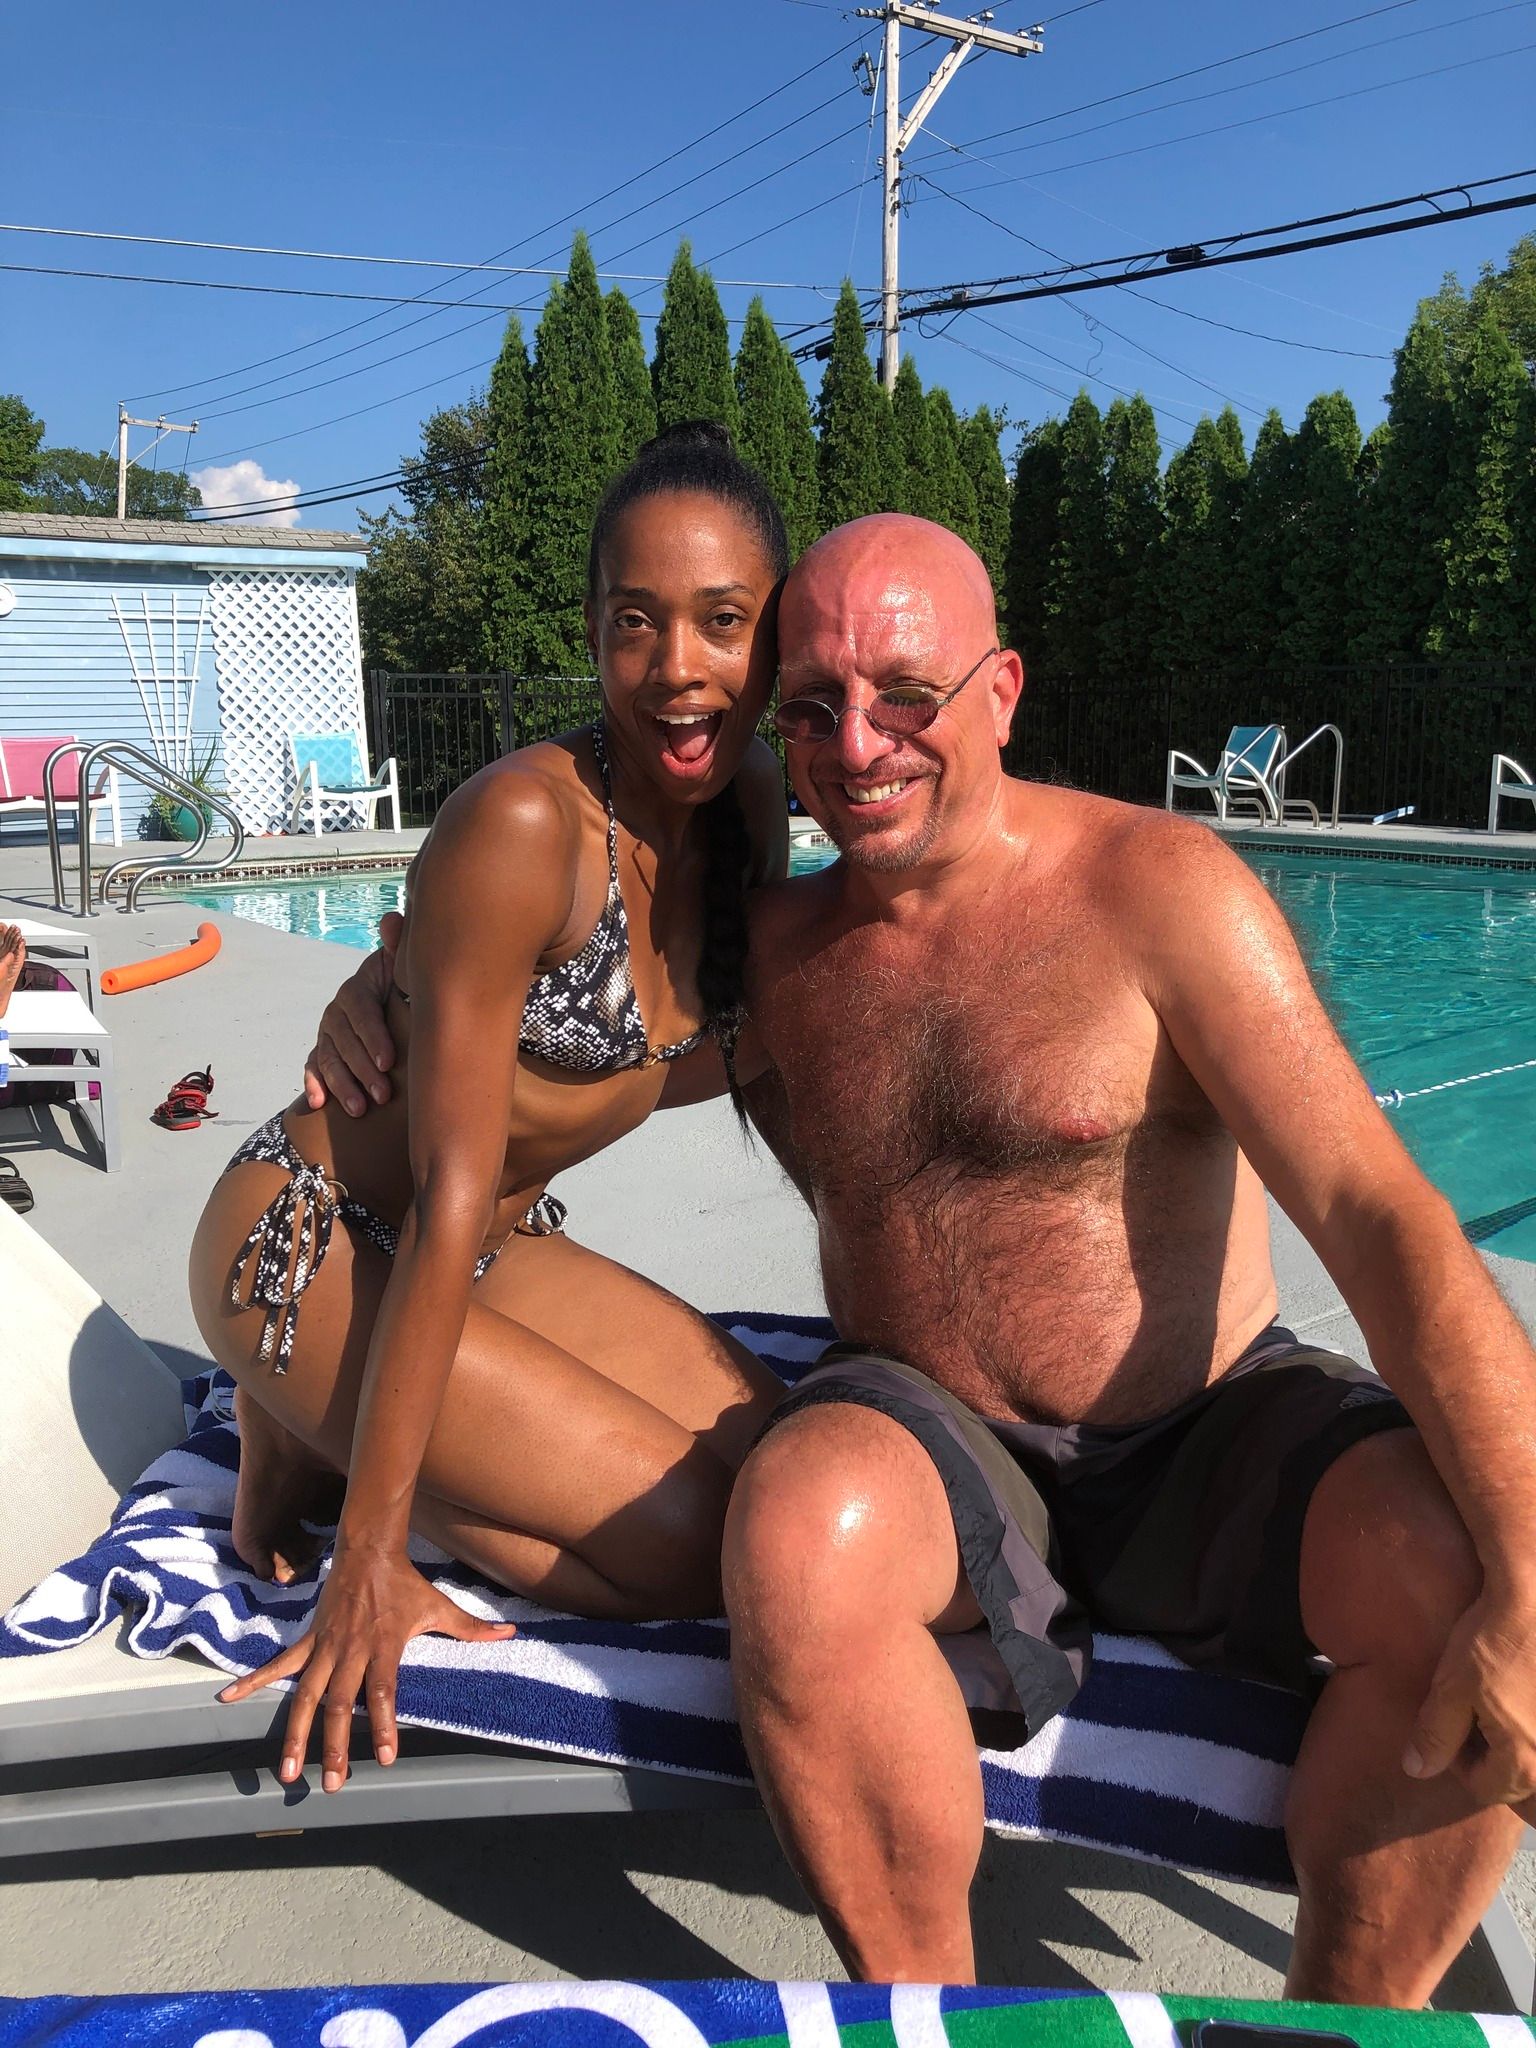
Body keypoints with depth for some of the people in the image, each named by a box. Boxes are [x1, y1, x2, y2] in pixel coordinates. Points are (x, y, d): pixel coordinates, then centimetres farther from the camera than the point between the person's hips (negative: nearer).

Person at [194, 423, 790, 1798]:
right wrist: (370, 1550, -22)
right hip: (313, 1249, -8)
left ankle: (349, 1431, 9)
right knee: (704, 1543, -12)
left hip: (502, 1248, 8)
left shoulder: (750, 804, -2)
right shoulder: (522, 824, -26)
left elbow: (702, 1055, 14)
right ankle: (314, 1456, 3)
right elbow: (448, 1199, -25)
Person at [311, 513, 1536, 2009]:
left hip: (1214, 1435, 0)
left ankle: (1338, 2022, 0)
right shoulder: (768, 949, 2)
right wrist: (384, 991, -1)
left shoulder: (1154, 890, -10)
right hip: (934, 1441, 1)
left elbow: (1377, 1212, -17)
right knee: (803, 1526, -32)